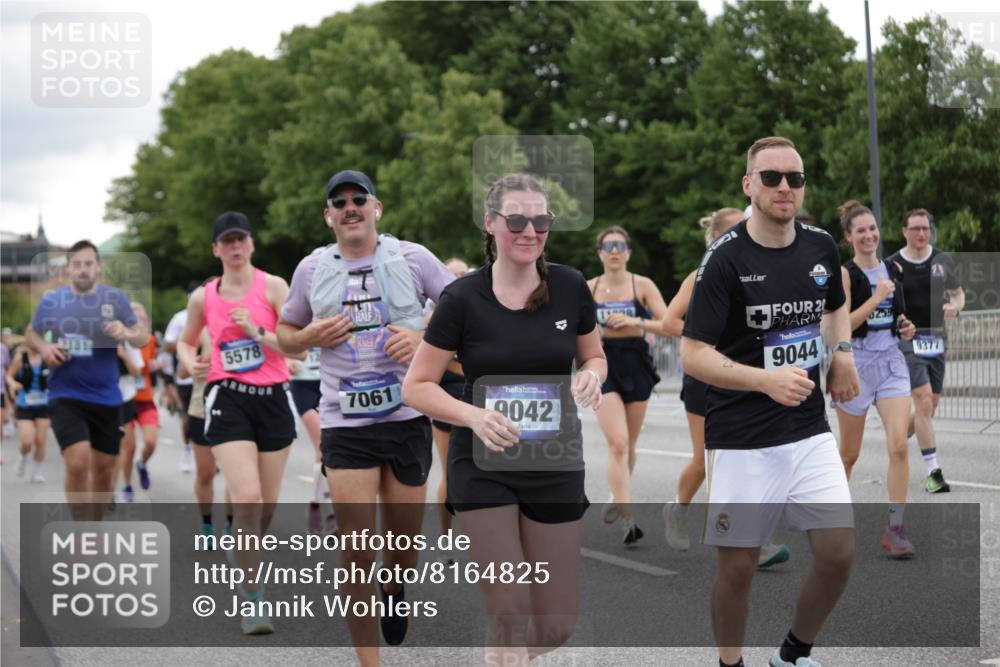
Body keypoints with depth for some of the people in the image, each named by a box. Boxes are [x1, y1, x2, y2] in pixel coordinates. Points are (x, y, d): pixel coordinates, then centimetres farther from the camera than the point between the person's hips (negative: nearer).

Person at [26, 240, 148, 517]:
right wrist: (44, 348, -8)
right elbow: (31, 334, 15)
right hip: (66, 397, -2)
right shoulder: (50, 300, 0)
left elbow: (143, 337, 1)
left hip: (107, 398, 2)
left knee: (104, 469, 11)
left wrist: (126, 333, -22)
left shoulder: (116, 298, 0)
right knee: (77, 463, -20)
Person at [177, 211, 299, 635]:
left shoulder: (272, 287, -1)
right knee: (247, 497, -18)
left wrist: (257, 333, -20)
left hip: (273, 397, 1)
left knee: (268, 503, 8)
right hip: (228, 398, -1)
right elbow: (186, 342, 22)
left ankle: (248, 563, 39)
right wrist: (191, 363, 1)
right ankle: (253, 601, -10)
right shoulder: (203, 297, 5)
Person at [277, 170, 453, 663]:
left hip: (407, 416, 0)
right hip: (345, 423, 0)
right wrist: (311, 337, -6)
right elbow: (285, 335, 16)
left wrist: (426, 336, -12)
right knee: (357, 550, -7)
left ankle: (394, 592, 47)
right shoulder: (312, 269, 5)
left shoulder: (412, 258, -1)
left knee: (404, 540, 11)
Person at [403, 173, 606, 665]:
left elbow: (594, 357, 12)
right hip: (483, 467, -3)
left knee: (555, 627, 7)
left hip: (555, 465, 3)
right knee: (511, 616, -9)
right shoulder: (464, 298, -10)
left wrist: (590, 377, -12)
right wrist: (474, 415, -23)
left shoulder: (570, 287, -3)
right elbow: (416, 386, -6)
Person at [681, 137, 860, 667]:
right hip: (742, 440, -4)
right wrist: (767, 380, -28)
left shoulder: (821, 246, 4)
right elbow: (693, 355, -14)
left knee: (839, 555, -1)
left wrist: (842, 353, 5)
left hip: (810, 432, 5)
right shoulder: (725, 258, -12)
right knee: (738, 567, 2)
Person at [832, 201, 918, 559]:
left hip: (891, 362, 4)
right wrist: (877, 296, -22)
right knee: (849, 453, 8)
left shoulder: (894, 270, 8)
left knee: (899, 446, -12)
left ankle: (895, 528, -7)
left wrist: (906, 328, 3)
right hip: (856, 364, -4)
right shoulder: (845, 273, -8)